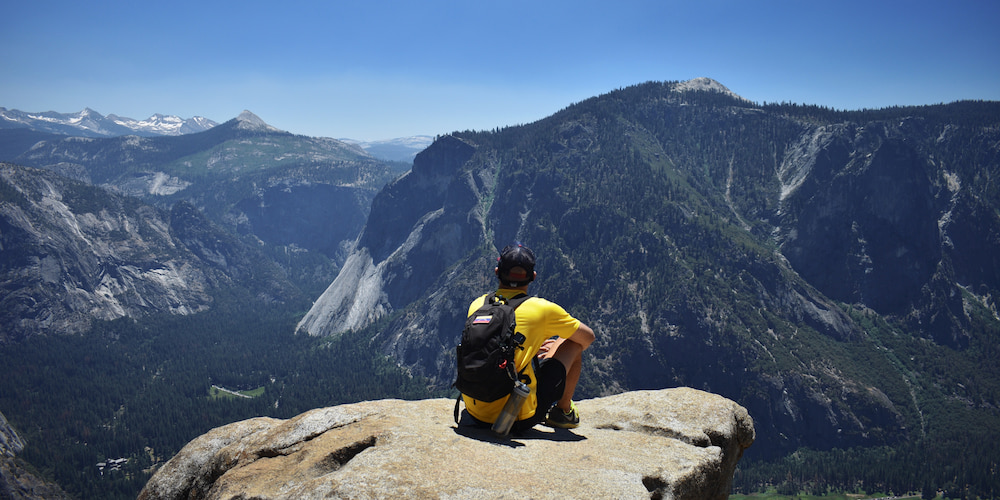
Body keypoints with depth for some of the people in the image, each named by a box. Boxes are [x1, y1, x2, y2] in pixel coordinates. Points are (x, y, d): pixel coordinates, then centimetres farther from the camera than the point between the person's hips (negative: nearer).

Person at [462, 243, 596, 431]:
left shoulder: (477, 304, 4)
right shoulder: (542, 309, -7)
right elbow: (588, 337, 11)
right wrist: (571, 353, 33)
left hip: (475, 413, 5)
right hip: (520, 419, -4)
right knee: (572, 342, 13)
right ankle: (563, 412, 29)